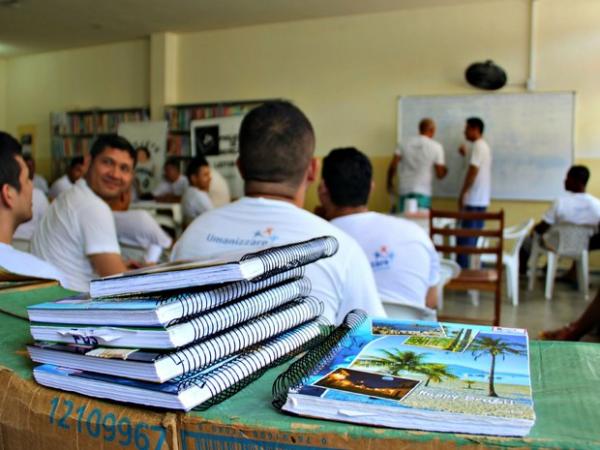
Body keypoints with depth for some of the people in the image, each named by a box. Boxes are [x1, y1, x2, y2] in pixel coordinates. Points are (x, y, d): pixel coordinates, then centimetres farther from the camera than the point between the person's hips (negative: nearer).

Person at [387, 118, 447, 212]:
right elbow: (440, 174, 1)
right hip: (422, 192, -3)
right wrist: (445, 171, 23)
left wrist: (389, 182, 16)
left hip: (404, 191, 3)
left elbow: (392, 166, 2)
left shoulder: (405, 143, 5)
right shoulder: (436, 147, -1)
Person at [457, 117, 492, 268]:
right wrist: (466, 155, 20)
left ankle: (462, 270, -6)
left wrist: (462, 194, -16)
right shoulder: (484, 146, 18)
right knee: (473, 238, 13)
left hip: (474, 200, -10)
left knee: (466, 239, -8)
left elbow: (473, 172, -19)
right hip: (481, 199, 10)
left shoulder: (477, 146, -13)